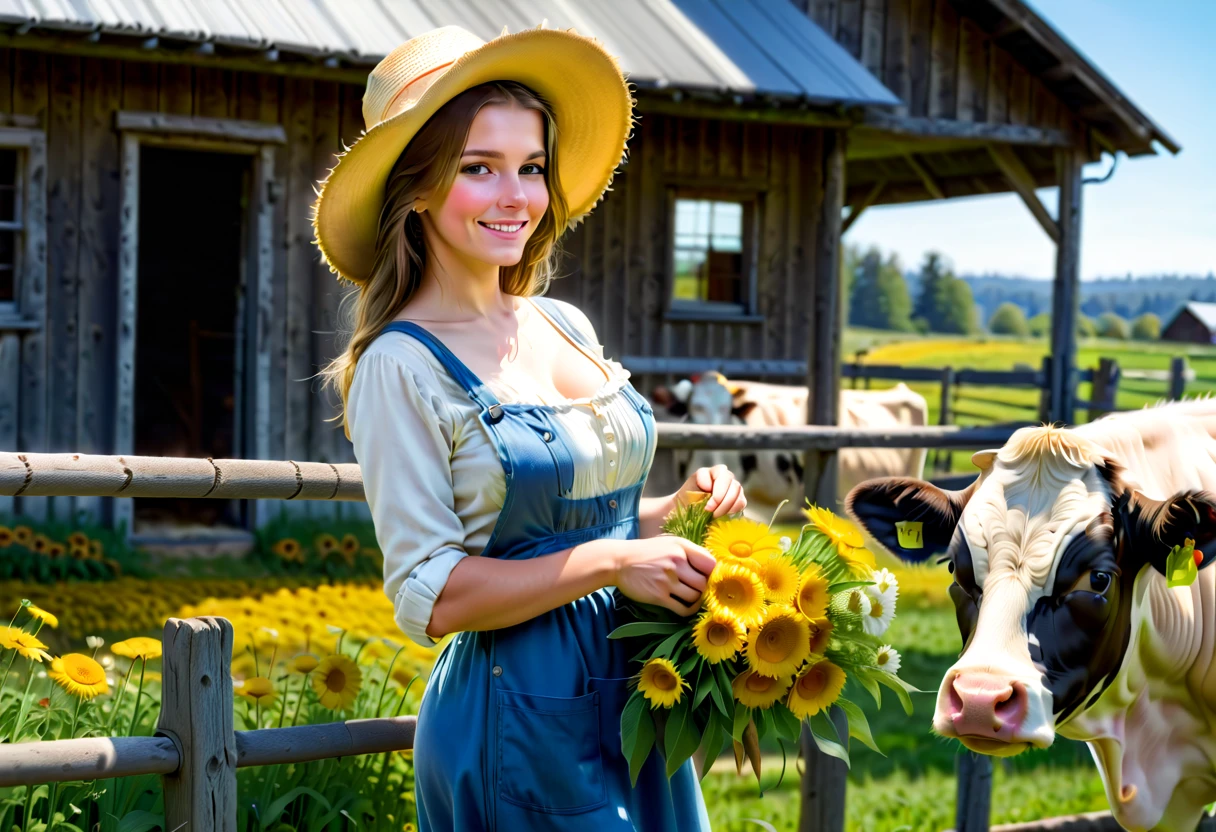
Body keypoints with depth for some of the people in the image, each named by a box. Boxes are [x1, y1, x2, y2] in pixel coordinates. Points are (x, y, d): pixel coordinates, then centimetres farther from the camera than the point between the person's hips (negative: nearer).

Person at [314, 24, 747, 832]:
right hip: (522, 725, -6)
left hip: (639, 700, 7)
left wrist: (678, 508, -1)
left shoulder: (567, 326, 6)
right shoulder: (402, 365, -13)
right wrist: (610, 564, -20)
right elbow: (428, 596, -16)